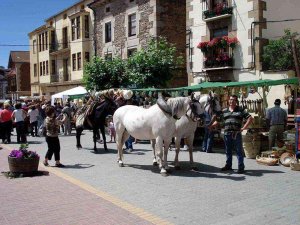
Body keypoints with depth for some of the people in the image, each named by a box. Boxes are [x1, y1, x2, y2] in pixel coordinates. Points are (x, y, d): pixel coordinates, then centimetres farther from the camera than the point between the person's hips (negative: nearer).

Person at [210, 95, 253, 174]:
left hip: (237, 133, -4)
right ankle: (228, 165, 25)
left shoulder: (241, 110, 4)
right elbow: (217, 120, 17)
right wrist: (210, 126, 2)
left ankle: (241, 167, 4)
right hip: (227, 133, 4)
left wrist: (244, 127, -7)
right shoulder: (224, 111, 14)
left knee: (239, 151, -1)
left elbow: (250, 118, 0)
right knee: (228, 151, 13)